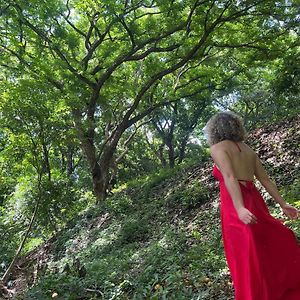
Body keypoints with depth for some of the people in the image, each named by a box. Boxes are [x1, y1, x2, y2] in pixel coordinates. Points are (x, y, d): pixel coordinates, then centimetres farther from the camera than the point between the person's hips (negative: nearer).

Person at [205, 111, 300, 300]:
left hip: (235, 206, -7)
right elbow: (265, 179, 15)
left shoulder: (218, 148, -4)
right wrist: (283, 204, 19)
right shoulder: (248, 149, 16)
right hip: (254, 202, 7)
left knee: (247, 257, 1)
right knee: (273, 243, 20)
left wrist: (240, 208, -29)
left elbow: (229, 177, -19)